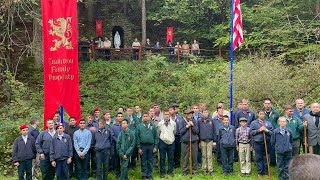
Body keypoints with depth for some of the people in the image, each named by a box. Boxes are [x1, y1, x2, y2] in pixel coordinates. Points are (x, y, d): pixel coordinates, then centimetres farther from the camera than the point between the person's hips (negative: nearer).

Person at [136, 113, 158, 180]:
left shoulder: (153, 126, 2)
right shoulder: (139, 126, 0)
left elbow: (156, 136, 4)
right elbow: (137, 137, 1)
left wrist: (156, 146, -2)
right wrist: (139, 148, -4)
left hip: (151, 145, 1)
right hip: (143, 146, -1)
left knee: (150, 161, 8)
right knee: (143, 162, 7)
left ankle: (149, 174, 20)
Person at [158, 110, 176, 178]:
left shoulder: (173, 123, -3)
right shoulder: (160, 123, -7)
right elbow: (158, 133, 6)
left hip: (171, 142, 2)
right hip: (162, 142, -1)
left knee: (171, 158, 8)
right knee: (162, 158, 3)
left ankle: (170, 171, 20)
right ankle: (162, 172, 12)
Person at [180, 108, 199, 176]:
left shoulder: (194, 122, 6)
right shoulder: (182, 122, 2)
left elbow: (197, 131, 1)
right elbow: (181, 131, -5)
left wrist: (192, 126, -12)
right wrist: (187, 126, -12)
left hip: (194, 142, 2)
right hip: (185, 142, -1)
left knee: (194, 157, 5)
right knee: (185, 158, 2)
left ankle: (194, 170, 16)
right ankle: (184, 171, 11)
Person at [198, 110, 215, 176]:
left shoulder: (211, 120, 1)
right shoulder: (199, 121, 1)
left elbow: (214, 130, 6)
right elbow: (197, 131, 5)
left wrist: (214, 139, 3)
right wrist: (199, 141, 4)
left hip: (210, 140, 0)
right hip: (202, 140, 0)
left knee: (209, 155, 0)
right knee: (204, 156, 7)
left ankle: (210, 169, 5)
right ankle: (204, 169, 15)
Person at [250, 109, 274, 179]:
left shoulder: (268, 123, 10)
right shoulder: (253, 123, 5)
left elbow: (272, 132, 5)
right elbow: (251, 132, -1)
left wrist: (267, 130, -13)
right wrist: (259, 130, -11)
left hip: (267, 142, 2)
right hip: (257, 143, -1)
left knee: (266, 158, 7)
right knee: (259, 158, 3)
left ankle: (265, 172, 16)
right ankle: (259, 172, 10)